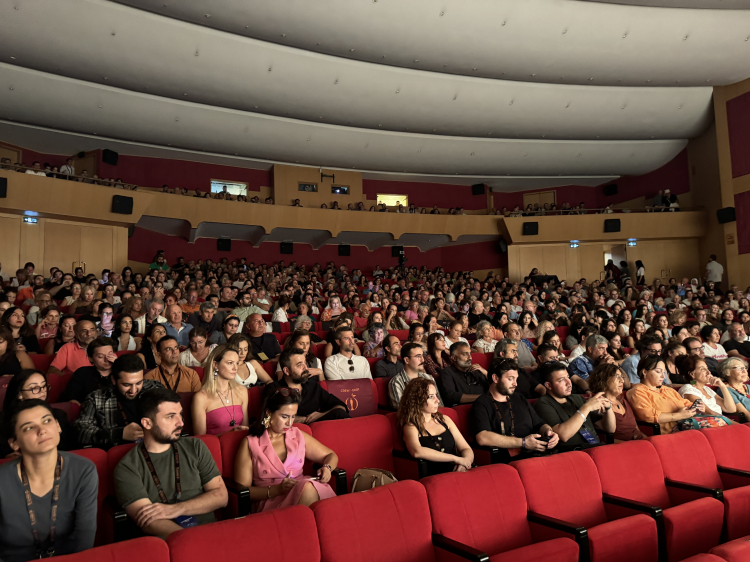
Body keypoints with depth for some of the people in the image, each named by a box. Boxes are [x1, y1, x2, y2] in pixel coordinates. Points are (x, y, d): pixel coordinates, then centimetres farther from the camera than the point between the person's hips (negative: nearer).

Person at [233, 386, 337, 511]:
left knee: (308, 487, -35)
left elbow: (331, 455, 26)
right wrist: (277, 490, -14)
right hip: (271, 503, -3)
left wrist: (327, 468, 1)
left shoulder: (298, 436, 19)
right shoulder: (250, 444, 5)